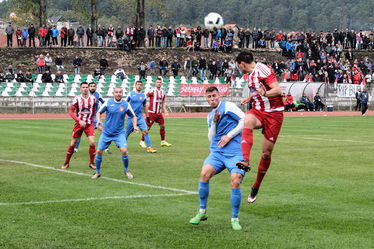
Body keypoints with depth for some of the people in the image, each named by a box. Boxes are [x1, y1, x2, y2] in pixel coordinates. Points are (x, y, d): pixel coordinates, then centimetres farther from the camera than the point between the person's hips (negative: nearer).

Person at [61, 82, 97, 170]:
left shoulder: (93, 99, 0)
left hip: (89, 124, 1)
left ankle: (91, 163, 3)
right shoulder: (77, 99, -8)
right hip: (79, 123, -1)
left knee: (92, 142, -13)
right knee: (73, 143, 3)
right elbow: (71, 112, -11)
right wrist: (79, 121, -21)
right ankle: (66, 162, 19)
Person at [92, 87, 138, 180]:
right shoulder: (108, 103, -4)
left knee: (124, 150, -18)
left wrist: (135, 126, -7)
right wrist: (99, 121, -11)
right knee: (99, 151, -1)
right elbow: (99, 112, 8)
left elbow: (133, 116, 10)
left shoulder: (126, 105, -3)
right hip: (106, 133, 1)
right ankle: (97, 172, 20)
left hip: (120, 133, -1)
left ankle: (126, 170, 6)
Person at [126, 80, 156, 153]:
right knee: (127, 133, 6)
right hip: (131, 117, -2)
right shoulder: (131, 94, -2)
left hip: (140, 117, 2)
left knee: (145, 131, -11)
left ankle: (149, 147, -9)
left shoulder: (143, 96, 7)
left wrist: (147, 116, 19)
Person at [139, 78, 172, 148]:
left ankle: (163, 141, 19)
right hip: (151, 112, -6)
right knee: (148, 127, -4)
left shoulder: (162, 92, 11)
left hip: (159, 113, 6)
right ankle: (142, 142, 5)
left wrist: (165, 110, 8)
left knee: (162, 126, 6)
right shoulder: (152, 91, -9)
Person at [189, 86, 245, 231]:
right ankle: (202, 212, -5)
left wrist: (229, 136, -7)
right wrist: (214, 123, 1)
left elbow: (244, 120, -4)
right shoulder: (210, 116, 22)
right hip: (217, 152, 4)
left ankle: (235, 219, -2)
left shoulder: (228, 106, 4)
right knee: (205, 173, -22)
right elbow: (211, 138, 17)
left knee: (235, 182, -21)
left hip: (235, 152, -4)